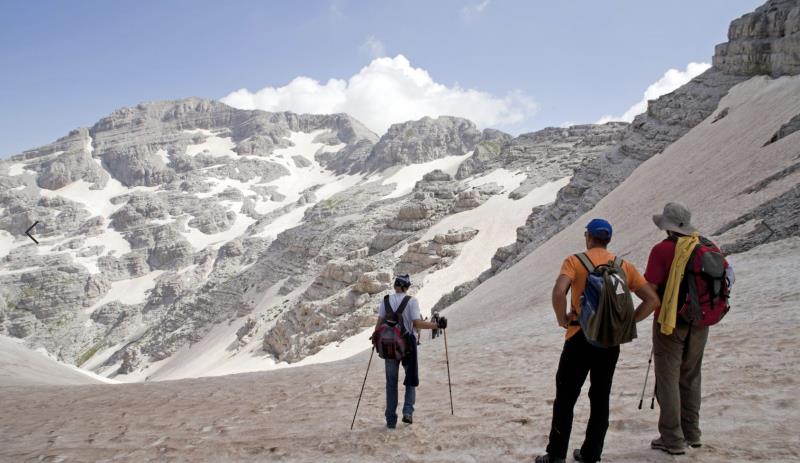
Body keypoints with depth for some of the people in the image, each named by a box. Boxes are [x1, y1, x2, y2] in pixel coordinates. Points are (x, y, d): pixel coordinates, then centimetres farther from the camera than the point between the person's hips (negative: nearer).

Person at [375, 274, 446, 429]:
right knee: (411, 379, 17)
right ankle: (408, 411, 1)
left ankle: (391, 420, 10)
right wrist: (437, 325, -11)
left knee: (391, 382, 10)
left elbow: (380, 322, -2)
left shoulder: (386, 300, -1)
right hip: (408, 343, -2)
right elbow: (417, 323, -16)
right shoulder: (411, 301, -8)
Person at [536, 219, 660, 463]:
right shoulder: (625, 266, 6)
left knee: (565, 398, 6)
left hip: (580, 338, -3)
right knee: (600, 399, 15)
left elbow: (559, 291, -24)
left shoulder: (575, 261, -6)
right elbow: (652, 300, 1)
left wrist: (562, 319, -8)